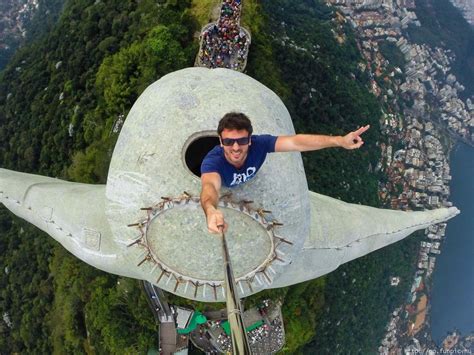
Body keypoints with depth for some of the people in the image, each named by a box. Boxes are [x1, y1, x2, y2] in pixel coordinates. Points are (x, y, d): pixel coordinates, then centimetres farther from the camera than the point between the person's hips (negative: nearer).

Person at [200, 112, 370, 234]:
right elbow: (210, 185, -74)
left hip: (248, 183, 2)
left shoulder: (259, 143, -45)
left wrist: (340, 141, -69)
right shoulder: (212, 161, -52)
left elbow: (296, 142, -56)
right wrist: (211, 210, -100)